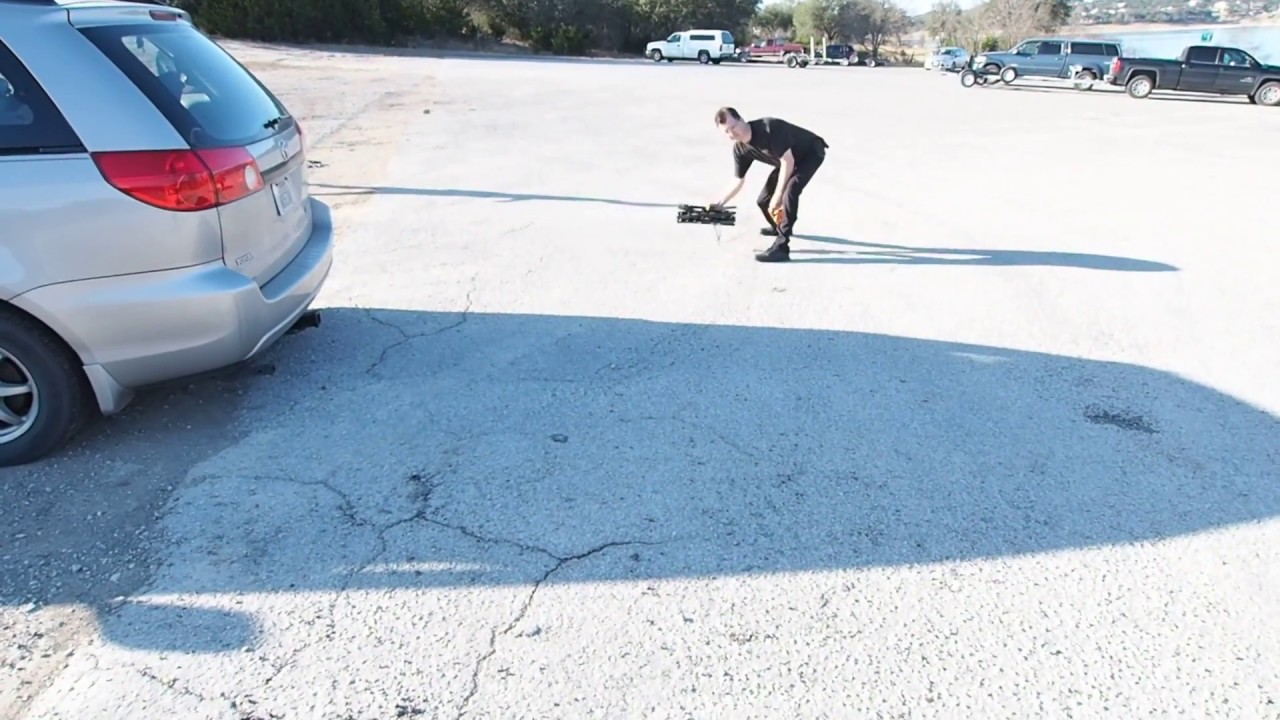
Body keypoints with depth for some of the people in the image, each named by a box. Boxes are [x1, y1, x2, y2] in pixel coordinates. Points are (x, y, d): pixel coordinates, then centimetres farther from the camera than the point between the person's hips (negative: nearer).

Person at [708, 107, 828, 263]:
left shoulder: (769, 128, -35)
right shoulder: (740, 149, -13)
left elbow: (788, 161, -30)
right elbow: (738, 180, -1)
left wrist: (777, 197, -25)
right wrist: (721, 201, -15)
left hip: (811, 152, -7)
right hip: (789, 159, 8)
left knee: (789, 193, -30)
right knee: (763, 200, 6)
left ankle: (780, 248, -25)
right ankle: (778, 226, 39)